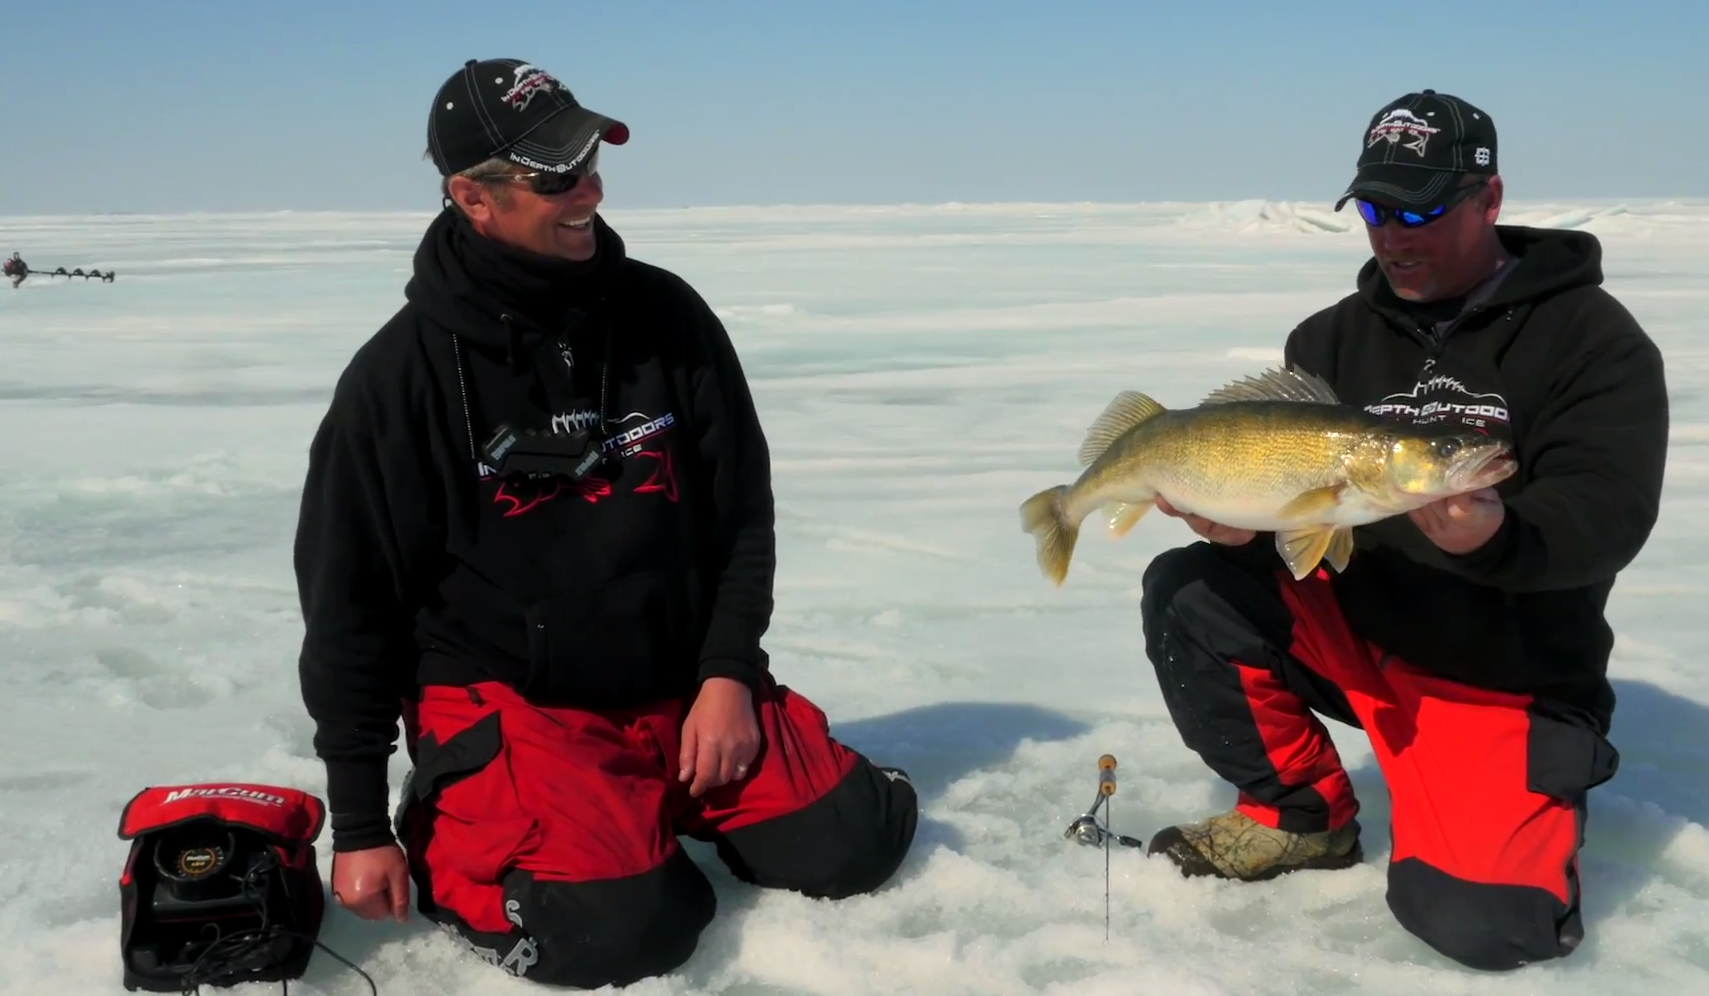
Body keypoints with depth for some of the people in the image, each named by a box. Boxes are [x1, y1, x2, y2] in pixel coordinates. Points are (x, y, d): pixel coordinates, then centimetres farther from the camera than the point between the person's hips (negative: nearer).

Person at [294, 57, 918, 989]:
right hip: (505, 703, -4)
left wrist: (727, 675, -7)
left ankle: (658, 803, 18)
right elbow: (350, 605, -5)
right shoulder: (401, 373, -10)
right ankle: (447, 840, 6)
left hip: (683, 687, 5)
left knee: (852, 840, -7)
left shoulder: (667, 315, -1)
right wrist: (360, 825, -5)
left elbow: (743, 518, 7)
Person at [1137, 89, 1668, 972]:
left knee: (1474, 919, -25)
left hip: (1505, 679, -4)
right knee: (1188, 594, -21)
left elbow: (1605, 516, -20)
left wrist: (1493, 538, -42)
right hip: (1351, 633, 5)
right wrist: (1240, 523, -24)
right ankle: (1301, 814, 2)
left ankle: (1527, 809, 13)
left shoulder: (1589, 336, -8)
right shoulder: (1331, 341, 6)